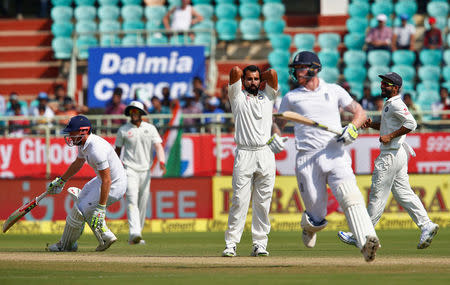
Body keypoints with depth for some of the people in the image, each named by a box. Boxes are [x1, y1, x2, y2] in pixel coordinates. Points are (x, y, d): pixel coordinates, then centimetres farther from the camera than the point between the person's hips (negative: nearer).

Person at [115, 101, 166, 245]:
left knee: (143, 204, 4)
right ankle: (134, 234, -31)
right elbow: (117, 149, 13)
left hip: (145, 170, 3)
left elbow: (158, 146, -3)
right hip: (129, 169, -3)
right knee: (132, 200, -18)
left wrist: (161, 161, -21)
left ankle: (138, 235, 15)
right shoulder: (123, 130, 5)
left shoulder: (150, 128, 8)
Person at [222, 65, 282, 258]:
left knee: (263, 202, 1)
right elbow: (236, 71, -1)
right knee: (239, 200, -8)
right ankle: (231, 243, -6)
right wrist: (243, 76, 18)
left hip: (266, 154, 2)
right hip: (244, 154, -2)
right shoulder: (237, 96, 9)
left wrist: (261, 77, 18)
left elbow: (272, 74, 2)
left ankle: (260, 243, 4)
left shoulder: (267, 96, 16)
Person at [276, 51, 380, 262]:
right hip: (307, 159, 1)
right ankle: (309, 227, 35)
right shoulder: (291, 97, 15)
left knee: (350, 196, -24)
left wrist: (353, 127, -6)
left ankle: (366, 241, -38)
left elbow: (360, 112, 15)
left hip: (336, 155, -1)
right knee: (317, 214, -2)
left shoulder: (334, 91, 14)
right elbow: (279, 123, 22)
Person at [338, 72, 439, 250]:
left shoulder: (396, 104, -15)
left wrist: (390, 136, -22)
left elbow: (411, 124, -26)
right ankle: (426, 225, 1)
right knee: (403, 193, 9)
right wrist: (372, 124, 12)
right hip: (398, 155, 10)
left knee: (377, 196, -3)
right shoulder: (389, 105, 16)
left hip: (391, 155, -10)